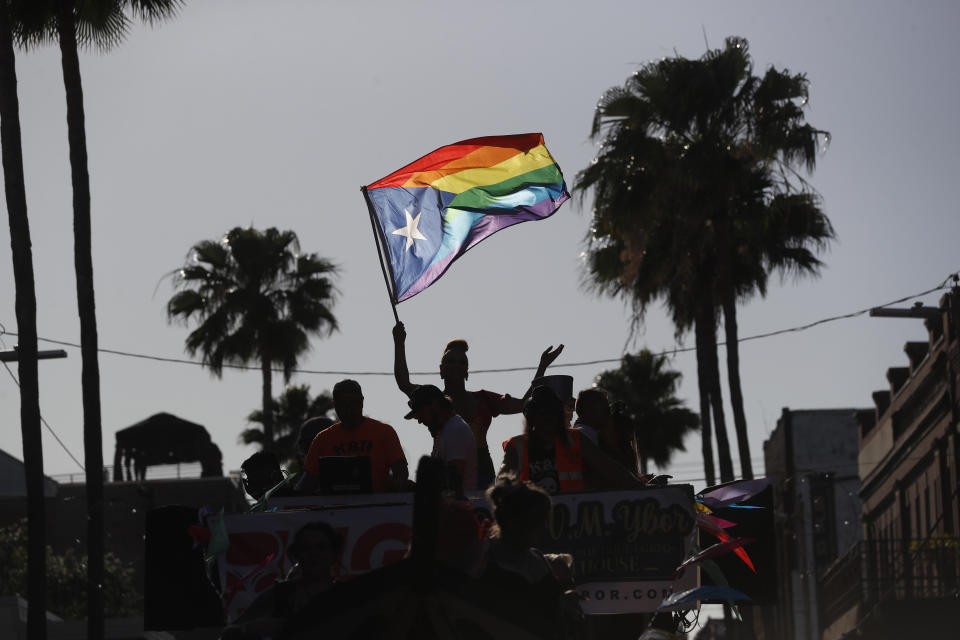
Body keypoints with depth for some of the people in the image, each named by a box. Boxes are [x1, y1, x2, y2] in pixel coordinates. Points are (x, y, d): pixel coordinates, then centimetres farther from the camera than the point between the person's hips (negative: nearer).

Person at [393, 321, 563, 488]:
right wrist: (399, 344, -5)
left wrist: (542, 367, 16)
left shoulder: (482, 399, 18)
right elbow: (404, 384, -4)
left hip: (481, 470, 3)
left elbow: (525, 404, 17)